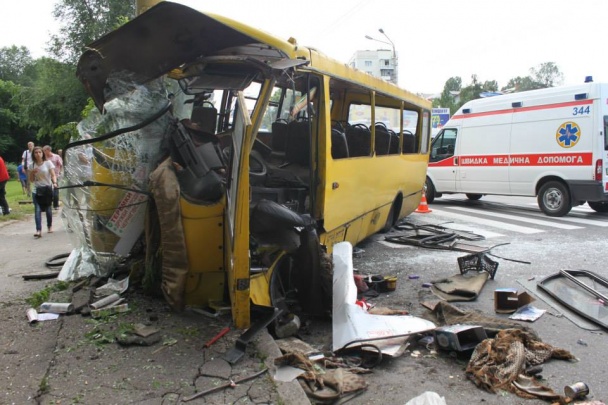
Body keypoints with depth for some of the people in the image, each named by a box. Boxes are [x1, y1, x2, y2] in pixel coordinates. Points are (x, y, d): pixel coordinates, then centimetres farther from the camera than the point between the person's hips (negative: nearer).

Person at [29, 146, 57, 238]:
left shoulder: (48, 163, -3)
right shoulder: (32, 165, 6)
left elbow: (53, 175, -10)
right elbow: (31, 180, 10)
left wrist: (54, 183, -30)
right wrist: (32, 172, -9)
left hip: (48, 189, -2)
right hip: (37, 190, 2)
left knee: (48, 209, 6)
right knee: (37, 210, -11)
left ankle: (50, 226, 27)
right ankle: (38, 230, -17)